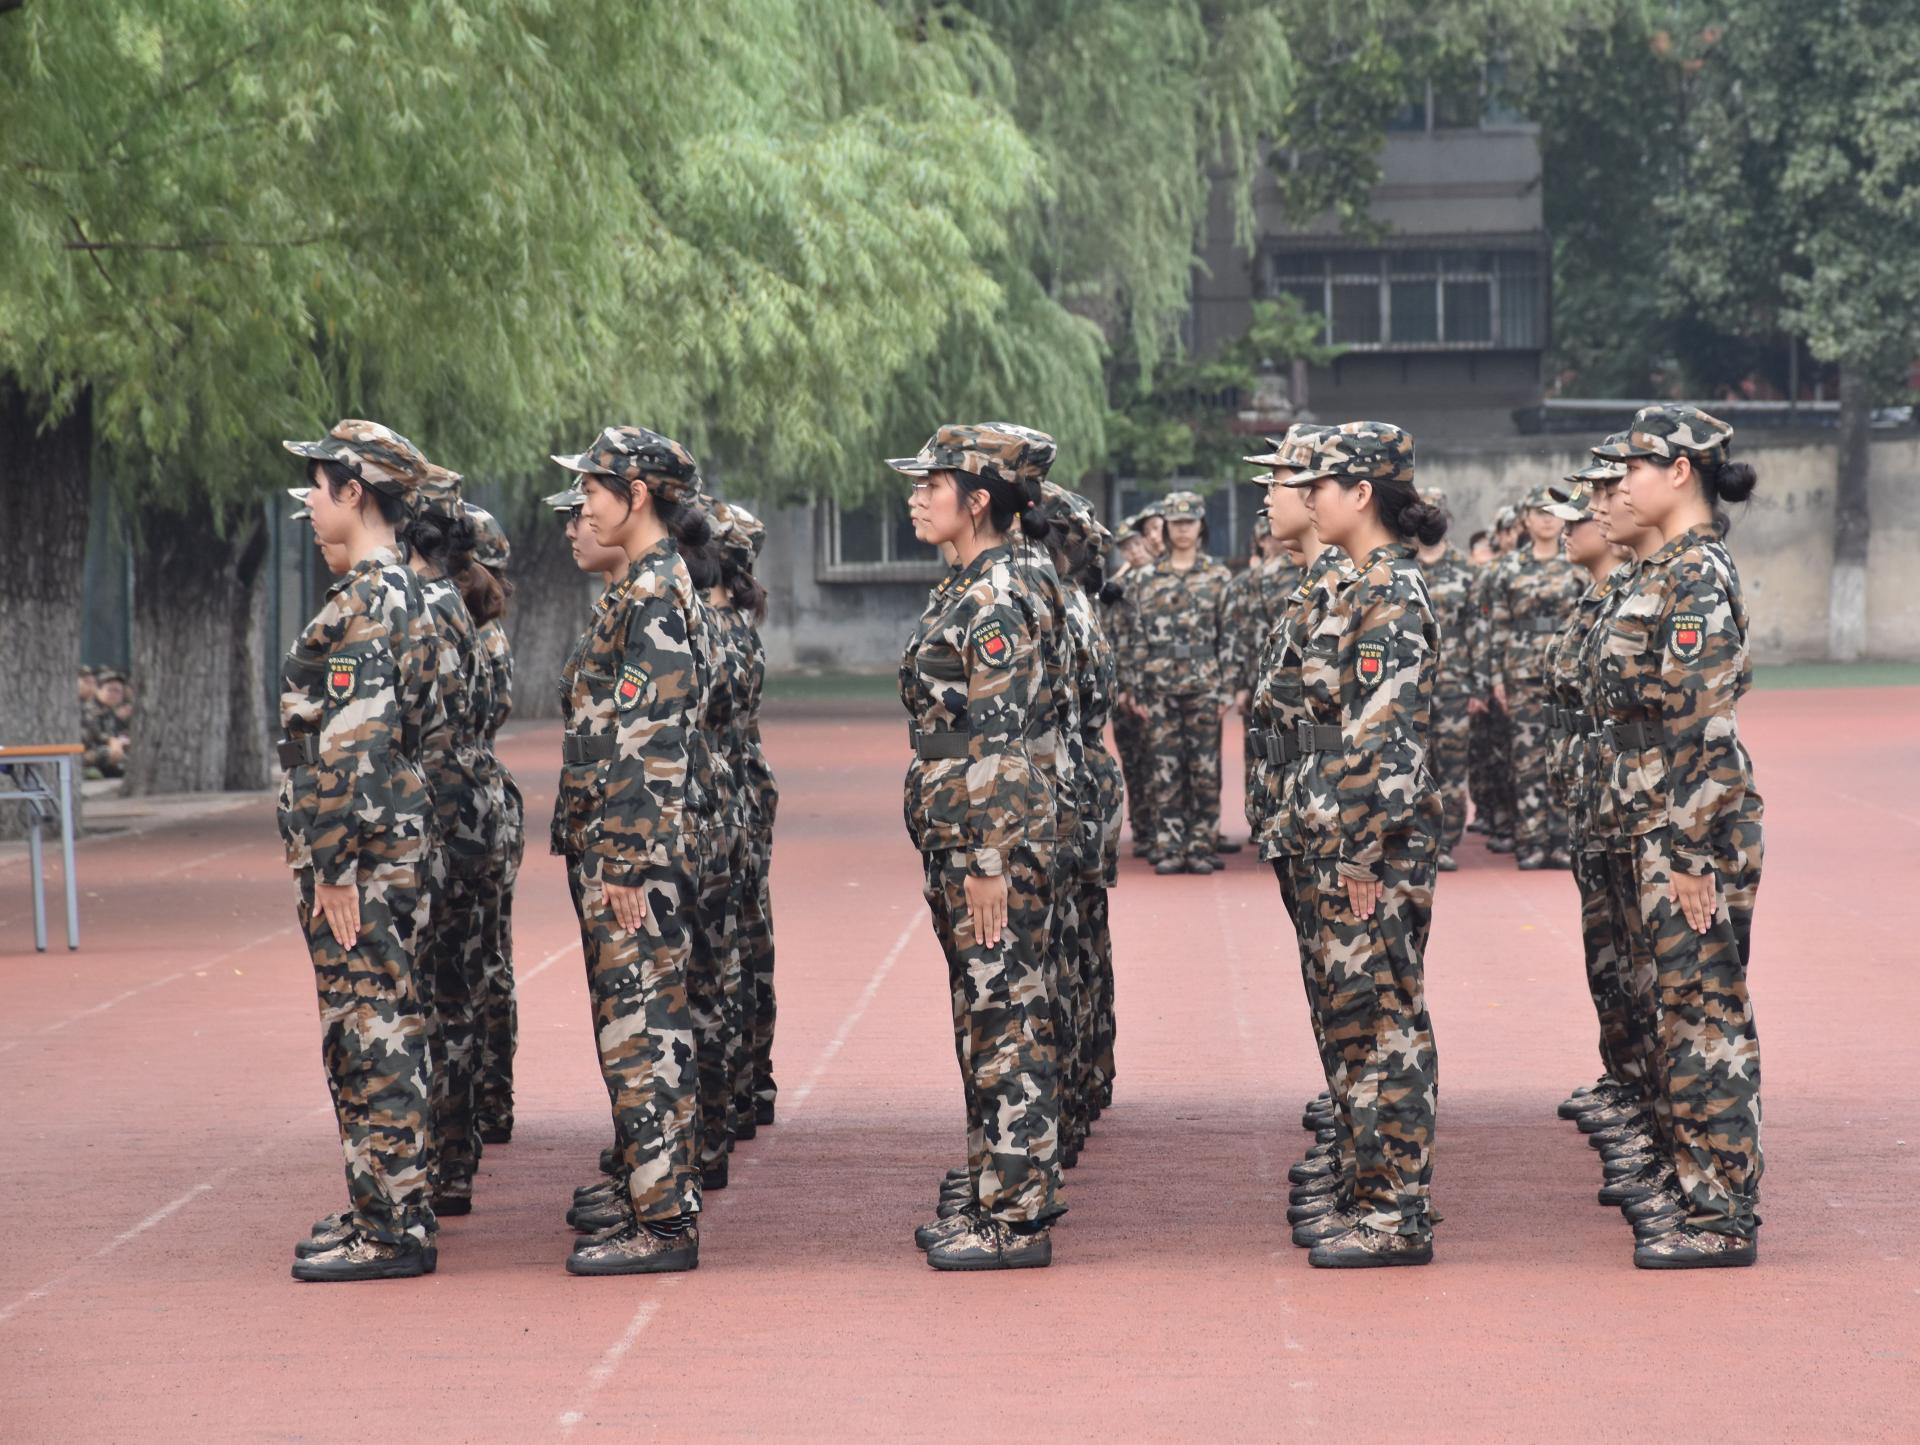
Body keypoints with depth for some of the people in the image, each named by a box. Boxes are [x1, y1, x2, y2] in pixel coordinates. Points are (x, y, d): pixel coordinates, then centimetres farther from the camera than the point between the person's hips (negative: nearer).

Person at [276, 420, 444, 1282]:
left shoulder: (364, 603, -17)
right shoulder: (402, 593, 15)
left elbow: (356, 742, -22)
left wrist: (336, 867, -21)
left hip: (362, 857, -10)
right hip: (396, 846, 10)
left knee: (369, 1035, -6)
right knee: (382, 1033, 15)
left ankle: (391, 1233, -4)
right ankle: (392, 1208, 22)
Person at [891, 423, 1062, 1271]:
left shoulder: (995, 601, -15)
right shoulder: (962, 593, 14)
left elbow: (1000, 739, -19)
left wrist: (990, 864, -20)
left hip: (990, 834, -10)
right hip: (956, 838, 10)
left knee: (1006, 1020, -6)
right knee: (984, 1020, 14)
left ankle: (1017, 1221, -2)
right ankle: (1000, 1199, 20)